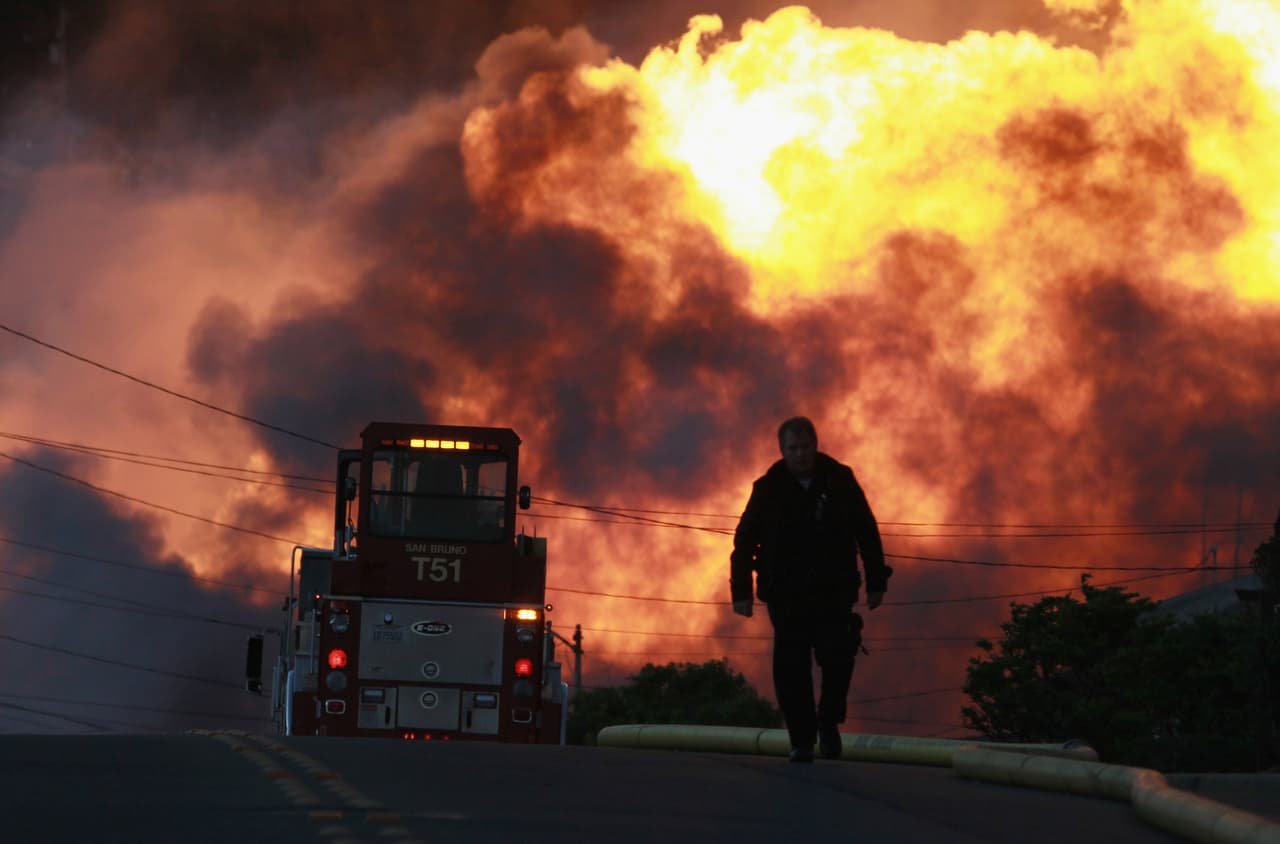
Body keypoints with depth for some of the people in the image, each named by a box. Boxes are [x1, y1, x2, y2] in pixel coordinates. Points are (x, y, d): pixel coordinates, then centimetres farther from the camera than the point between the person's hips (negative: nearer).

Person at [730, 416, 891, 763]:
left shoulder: (839, 480, 1)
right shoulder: (768, 489, 1)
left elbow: (867, 532, 9)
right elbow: (744, 541, 6)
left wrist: (876, 582, 7)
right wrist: (741, 590, 1)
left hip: (834, 591, 0)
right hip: (786, 594, 0)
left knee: (837, 657, -13)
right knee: (791, 668, -5)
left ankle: (828, 722, 11)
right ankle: (802, 740, 3)